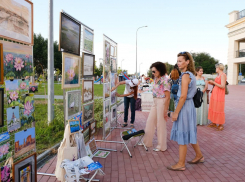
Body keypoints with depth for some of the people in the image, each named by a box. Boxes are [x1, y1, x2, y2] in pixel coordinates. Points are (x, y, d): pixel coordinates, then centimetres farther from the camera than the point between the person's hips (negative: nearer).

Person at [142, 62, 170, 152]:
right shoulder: (156, 79, 8)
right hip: (155, 102, 9)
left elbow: (167, 97, -18)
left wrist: (165, 110, -18)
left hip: (162, 102, -9)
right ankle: (147, 142, 30)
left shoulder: (164, 80, -17)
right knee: (150, 121, 15)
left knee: (161, 124, 3)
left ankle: (161, 146, 20)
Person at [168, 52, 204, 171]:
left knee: (182, 135, 0)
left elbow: (183, 96, -22)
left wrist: (176, 112, -18)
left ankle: (181, 164, 11)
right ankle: (199, 156, 37)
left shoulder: (185, 76, -17)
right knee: (189, 133, 21)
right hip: (189, 105, 10)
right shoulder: (191, 75, 12)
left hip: (184, 106, -10)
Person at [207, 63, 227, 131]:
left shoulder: (223, 75, -13)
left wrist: (213, 82, -13)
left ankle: (221, 125, 10)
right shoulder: (218, 75, 13)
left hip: (219, 94, -9)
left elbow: (222, 86, -19)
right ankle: (214, 123, 21)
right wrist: (212, 83, 13)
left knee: (219, 109, -2)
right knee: (213, 108, 11)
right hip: (214, 93, 9)